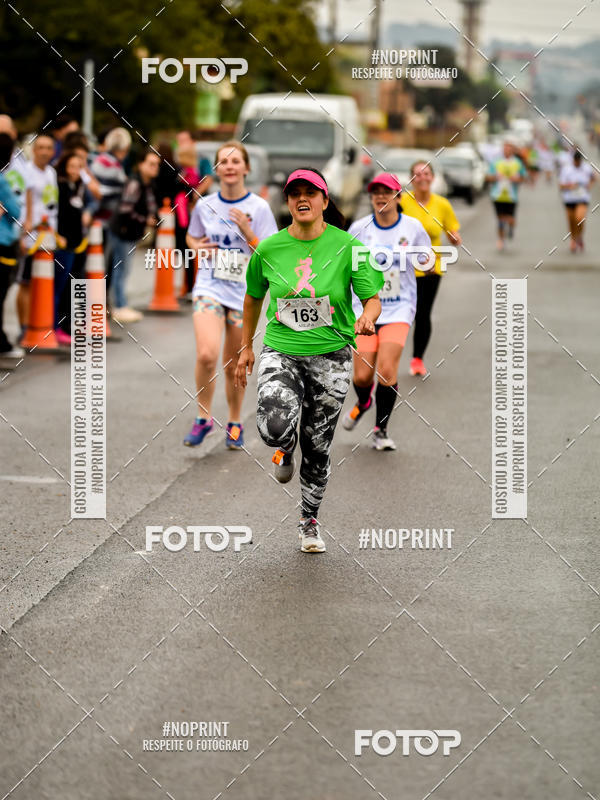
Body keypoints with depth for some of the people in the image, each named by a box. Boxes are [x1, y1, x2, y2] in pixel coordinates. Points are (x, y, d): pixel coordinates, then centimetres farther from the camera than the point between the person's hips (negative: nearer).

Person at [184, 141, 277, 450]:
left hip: (243, 294, 0)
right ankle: (203, 418, -2)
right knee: (206, 355, -20)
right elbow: (192, 237, 21)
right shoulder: (205, 206, 2)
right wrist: (198, 247, -2)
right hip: (209, 288, 0)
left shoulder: (258, 208, -4)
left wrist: (247, 232, -21)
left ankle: (235, 423, 28)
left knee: (234, 366, 7)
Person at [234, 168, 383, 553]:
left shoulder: (347, 247, -7)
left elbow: (373, 298, -4)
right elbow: (254, 297, 15)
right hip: (280, 351, 0)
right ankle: (286, 447, 14)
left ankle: (310, 521, 29)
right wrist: (246, 347, 19)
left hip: (331, 356, 0)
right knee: (275, 428, -25)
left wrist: (366, 318, -27)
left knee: (318, 448, 6)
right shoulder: (269, 249, -2)